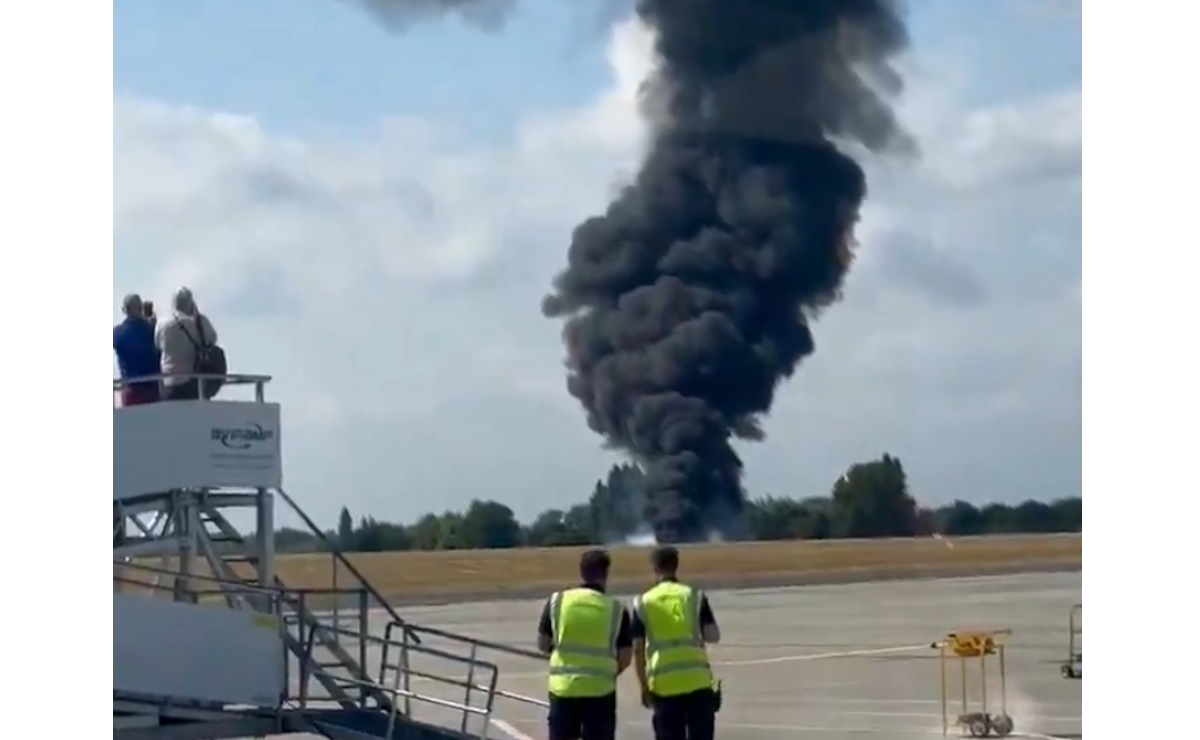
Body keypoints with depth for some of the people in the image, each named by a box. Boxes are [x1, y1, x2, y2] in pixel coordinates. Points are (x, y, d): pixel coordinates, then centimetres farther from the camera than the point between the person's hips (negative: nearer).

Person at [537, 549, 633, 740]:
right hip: (600, 691, -1)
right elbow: (625, 657, -2)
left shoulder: (556, 601, -1)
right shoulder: (616, 609, -3)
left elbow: (543, 645, 3)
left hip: (563, 687, 1)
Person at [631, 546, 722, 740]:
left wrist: (644, 687, 11)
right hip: (697, 680, 0)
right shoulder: (695, 596, 2)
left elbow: (638, 649, 2)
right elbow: (713, 636, -2)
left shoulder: (643, 603, 3)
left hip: (663, 685, 0)